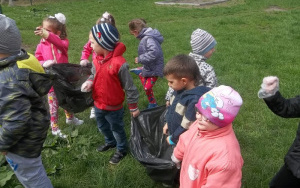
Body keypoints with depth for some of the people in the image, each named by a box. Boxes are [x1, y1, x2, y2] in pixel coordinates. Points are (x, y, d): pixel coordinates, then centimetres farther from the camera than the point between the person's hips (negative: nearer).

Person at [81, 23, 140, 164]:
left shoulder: (119, 63, -28)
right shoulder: (96, 60, -8)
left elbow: (129, 87, -19)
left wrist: (133, 107, -10)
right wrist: (89, 82, -11)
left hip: (113, 107, -7)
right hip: (98, 104, 7)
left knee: (117, 129, 16)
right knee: (102, 126, 29)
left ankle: (121, 149, 41)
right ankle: (110, 142, 56)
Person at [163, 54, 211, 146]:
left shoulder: (194, 100, -33)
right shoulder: (179, 89, -7)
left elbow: (187, 125, -25)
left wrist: (173, 138, -14)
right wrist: (168, 123, 14)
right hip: (173, 132, 7)